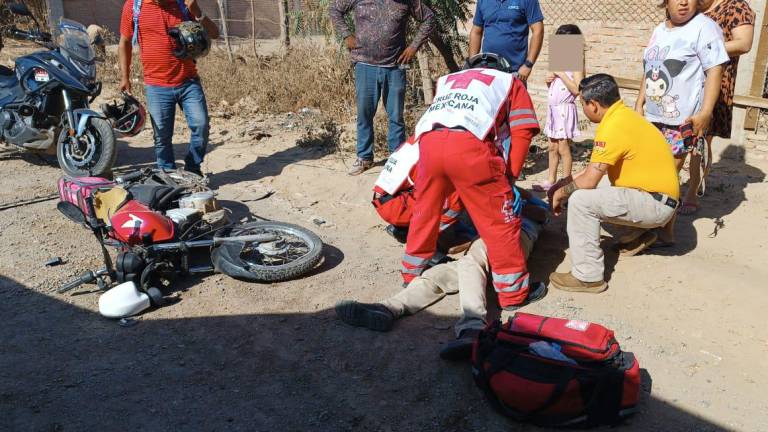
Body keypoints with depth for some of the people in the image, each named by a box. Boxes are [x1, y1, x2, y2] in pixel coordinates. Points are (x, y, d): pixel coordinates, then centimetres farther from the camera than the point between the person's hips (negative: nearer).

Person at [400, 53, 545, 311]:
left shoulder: (448, 80, 40)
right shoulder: (509, 81, 30)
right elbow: (521, 133, 15)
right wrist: (509, 178, 18)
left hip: (428, 140, 4)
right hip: (468, 143, -4)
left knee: (425, 211, 24)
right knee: (500, 220, 7)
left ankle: (412, 273, 39)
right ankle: (515, 293, 15)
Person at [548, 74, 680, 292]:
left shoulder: (612, 127, -22)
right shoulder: (622, 115, 8)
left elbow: (589, 180, -21)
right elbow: (596, 165, 19)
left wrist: (561, 192, -4)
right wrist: (569, 181, 16)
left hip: (655, 204, -10)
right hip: (657, 196, 10)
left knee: (581, 200, -22)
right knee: (593, 192, 23)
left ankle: (588, 276, -15)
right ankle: (640, 232, 26)